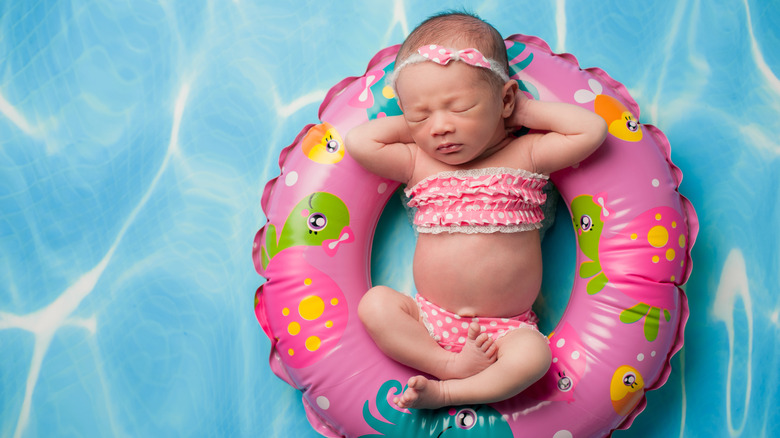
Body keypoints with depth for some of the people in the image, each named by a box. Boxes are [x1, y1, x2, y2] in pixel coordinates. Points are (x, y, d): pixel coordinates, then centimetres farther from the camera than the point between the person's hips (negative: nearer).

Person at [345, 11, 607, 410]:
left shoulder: (525, 155, -1)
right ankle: (453, 365, -20)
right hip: (430, 320, 2)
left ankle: (444, 393, -22)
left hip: (506, 328, -2)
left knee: (532, 354, -32)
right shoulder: (417, 163, 2)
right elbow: (358, 142, -6)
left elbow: (593, 130, -9)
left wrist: (526, 111, -3)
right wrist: (412, 123, 0)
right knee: (374, 304, -23)